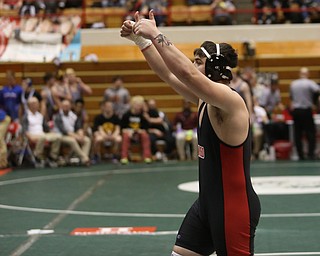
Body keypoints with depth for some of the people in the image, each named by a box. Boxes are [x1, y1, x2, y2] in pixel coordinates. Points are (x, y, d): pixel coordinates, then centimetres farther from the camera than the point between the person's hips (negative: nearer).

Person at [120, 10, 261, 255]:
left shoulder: (230, 100, -21)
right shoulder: (205, 98, 7)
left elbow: (187, 73, -35)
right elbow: (169, 74, 13)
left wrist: (156, 34, -29)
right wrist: (141, 39, 6)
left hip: (234, 207, -10)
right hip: (207, 202, 10)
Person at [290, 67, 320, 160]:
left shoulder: (293, 84, 8)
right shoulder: (310, 83, -8)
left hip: (296, 110, 4)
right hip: (306, 110, -4)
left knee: (297, 134, 6)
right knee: (311, 133, 0)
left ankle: (300, 155, 6)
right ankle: (310, 154, -7)